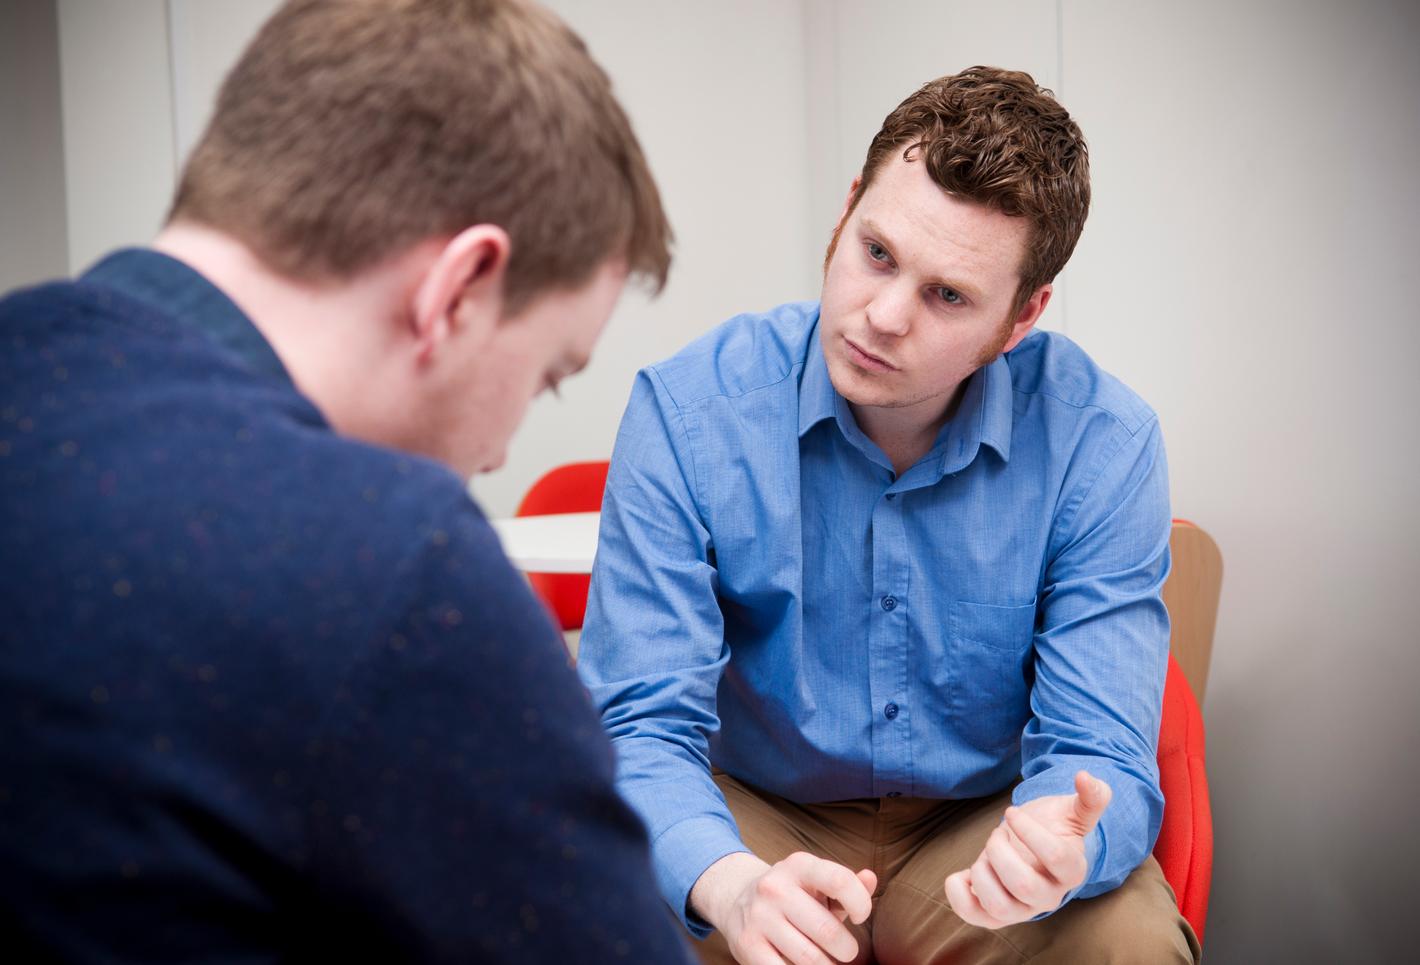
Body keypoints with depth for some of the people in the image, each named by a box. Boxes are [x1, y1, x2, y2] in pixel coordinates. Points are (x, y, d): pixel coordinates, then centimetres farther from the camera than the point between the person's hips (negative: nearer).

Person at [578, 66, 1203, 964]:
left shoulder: (1101, 444, -15)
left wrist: (1057, 851, -40)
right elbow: (641, 730, -19)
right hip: (752, 818, 0)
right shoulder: (686, 413, -16)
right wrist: (734, 886, -40)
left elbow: (1098, 751, -15)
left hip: (981, 819, 1)